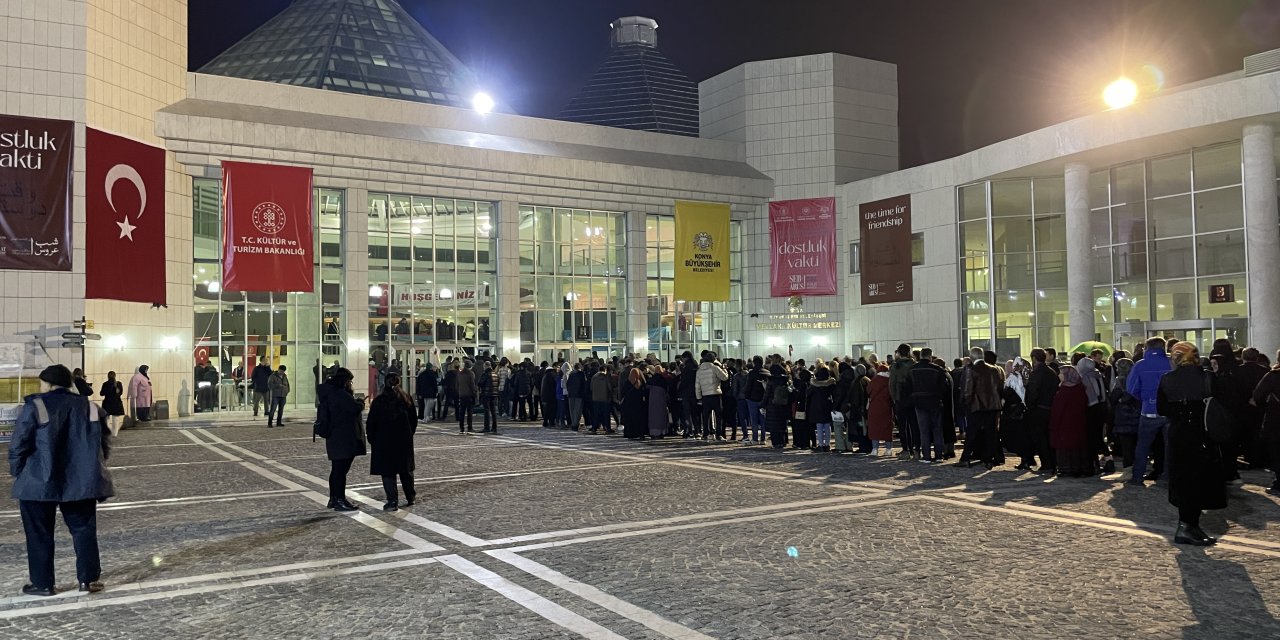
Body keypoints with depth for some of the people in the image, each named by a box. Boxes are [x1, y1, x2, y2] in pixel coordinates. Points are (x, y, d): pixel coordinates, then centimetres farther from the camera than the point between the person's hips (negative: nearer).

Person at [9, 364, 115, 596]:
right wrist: (93, 472, 20)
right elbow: (104, 445, 9)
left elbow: (19, 445, -8)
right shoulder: (89, 407, 6)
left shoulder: (35, 407, -7)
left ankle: (43, 583, 15)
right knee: (84, 530, 11)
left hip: (39, 483, -3)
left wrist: (17, 473, 6)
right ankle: (90, 579, 10)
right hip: (80, 482, 3)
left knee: (39, 535, 10)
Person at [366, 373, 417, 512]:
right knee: (406, 469, 16)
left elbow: (371, 423, -5)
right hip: (404, 440, 3)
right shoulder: (406, 399, 1)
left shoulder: (378, 401, -8)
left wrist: (372, 440, 6)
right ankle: (410, 497, 24)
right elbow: (413, 421, 8)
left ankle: (393, 501, -4)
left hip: (384, 440, -3)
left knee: (387, 471, 1)